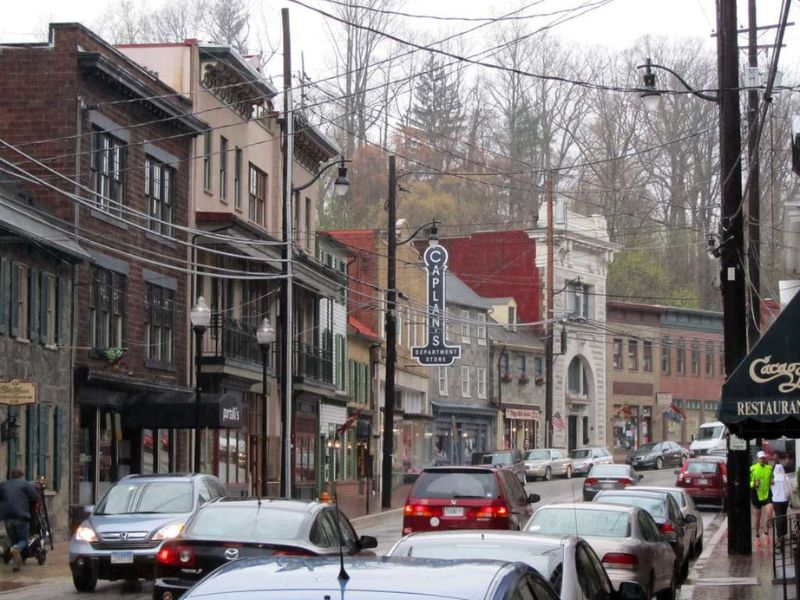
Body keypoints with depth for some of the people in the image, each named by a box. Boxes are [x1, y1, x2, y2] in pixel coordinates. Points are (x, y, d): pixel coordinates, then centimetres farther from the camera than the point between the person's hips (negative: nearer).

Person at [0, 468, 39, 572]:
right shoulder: (25, 484, 3)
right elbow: (35, 498, 0)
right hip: (21, 516, -4)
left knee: (13, 540, 17)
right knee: (24, 540, 7)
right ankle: (16, 549, -26)